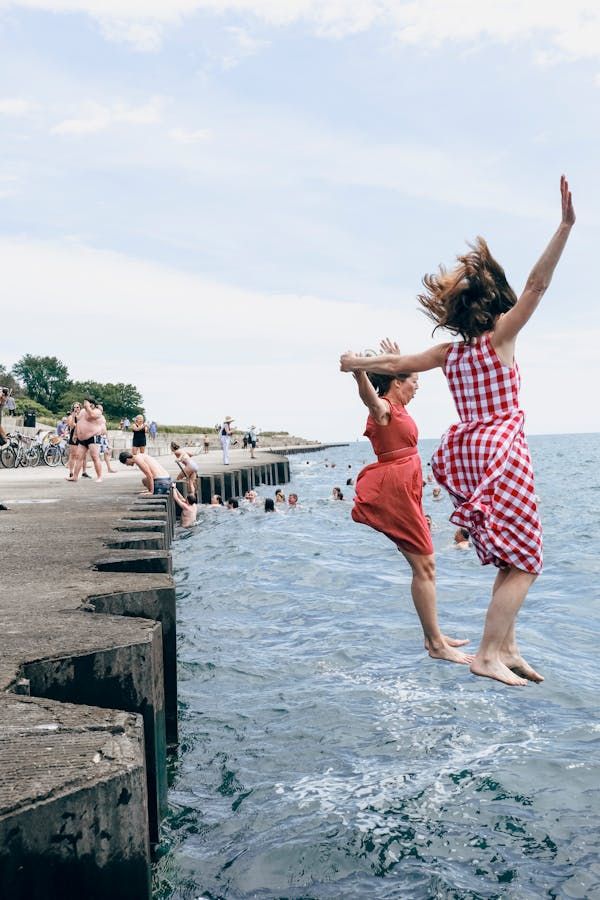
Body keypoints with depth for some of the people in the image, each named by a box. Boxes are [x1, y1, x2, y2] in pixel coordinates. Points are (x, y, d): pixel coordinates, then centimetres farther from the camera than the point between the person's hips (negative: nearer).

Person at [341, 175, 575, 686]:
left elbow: (397, 364, 19)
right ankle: (488, 655, -7)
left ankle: (507, 646, 16)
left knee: (513, 558, 16)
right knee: (523, 560, -2)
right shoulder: (499, 338, -8)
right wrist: (565, 226, -17)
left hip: (468, 451, 7)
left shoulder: (449, 352, 9)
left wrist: (358, 364, 36)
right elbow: (537, 285, -15)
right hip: (502, 452, -7)